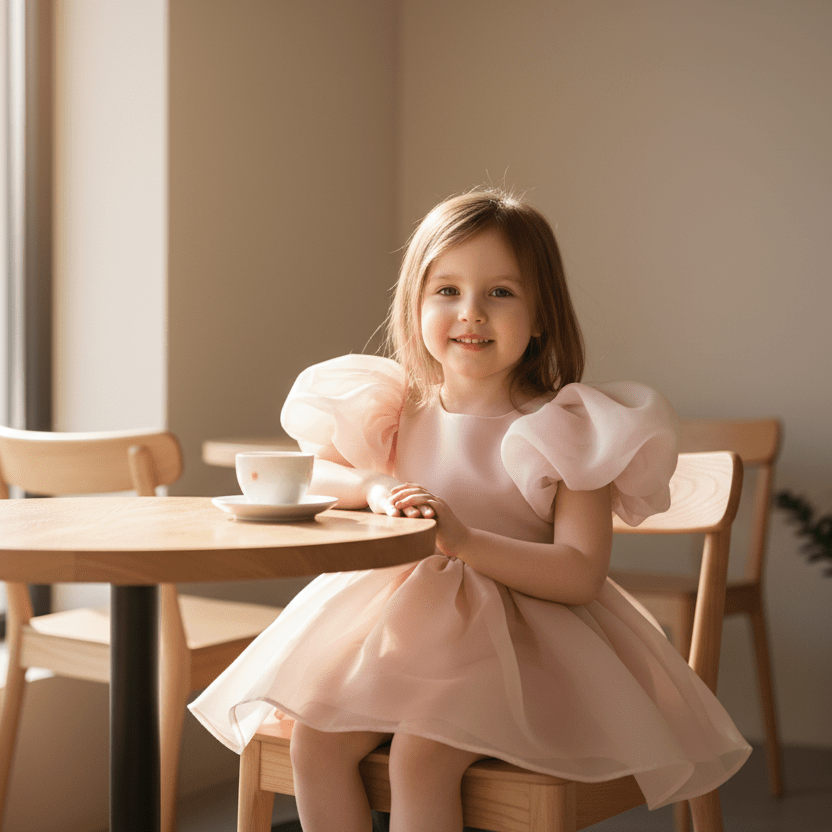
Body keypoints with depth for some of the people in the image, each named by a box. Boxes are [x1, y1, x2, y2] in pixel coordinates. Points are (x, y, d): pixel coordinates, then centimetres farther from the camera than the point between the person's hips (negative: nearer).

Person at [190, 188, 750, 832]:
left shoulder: (565, 432, -9)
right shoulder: (395, 411, 4)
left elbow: (581, 573, -16)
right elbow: (309, 474, 15)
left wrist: (464, 539, -27)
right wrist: (374, 486, -7)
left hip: (520, 639, -4)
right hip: (399, 619, 5)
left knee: (420, 754, -27)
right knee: (315, 735, -17)